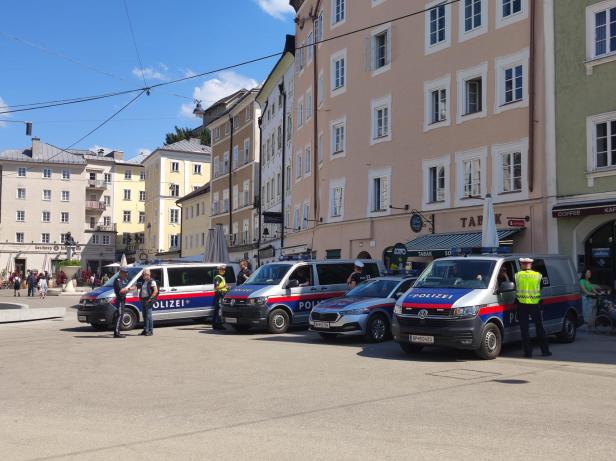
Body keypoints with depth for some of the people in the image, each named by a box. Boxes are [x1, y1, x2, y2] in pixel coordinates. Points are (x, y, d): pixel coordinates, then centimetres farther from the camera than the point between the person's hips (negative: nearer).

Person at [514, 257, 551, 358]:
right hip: (534, 304, 1)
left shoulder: (517, 275, -1)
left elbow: (514, 288, 4)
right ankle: (545, 351, 16)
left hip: (522, 304, -1)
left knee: (524, 329, 5)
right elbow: (541, 288, 8)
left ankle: (528, 352, 3)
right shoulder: (538, 275, 2)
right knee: (540, 328, 13)